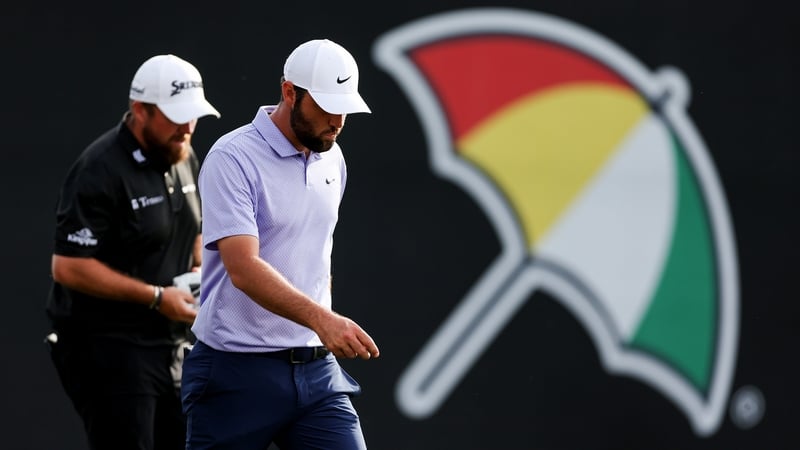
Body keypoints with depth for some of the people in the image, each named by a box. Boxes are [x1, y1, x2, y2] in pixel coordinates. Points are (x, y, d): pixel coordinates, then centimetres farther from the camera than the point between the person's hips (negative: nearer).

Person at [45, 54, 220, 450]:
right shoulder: (100, 171, -17)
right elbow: (68, 267, -20)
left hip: (169, 345, 8)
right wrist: (156, 297, -19)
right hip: (108, 352, -8)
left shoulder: (184, 159, 10)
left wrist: (198, 269, 6)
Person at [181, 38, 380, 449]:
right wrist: (320, 319, -37)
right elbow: (244, 269, -25)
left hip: (317, 369, 6)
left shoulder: (332, 159, 11)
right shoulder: (233, 158, -13)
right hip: (239, 374, -6)